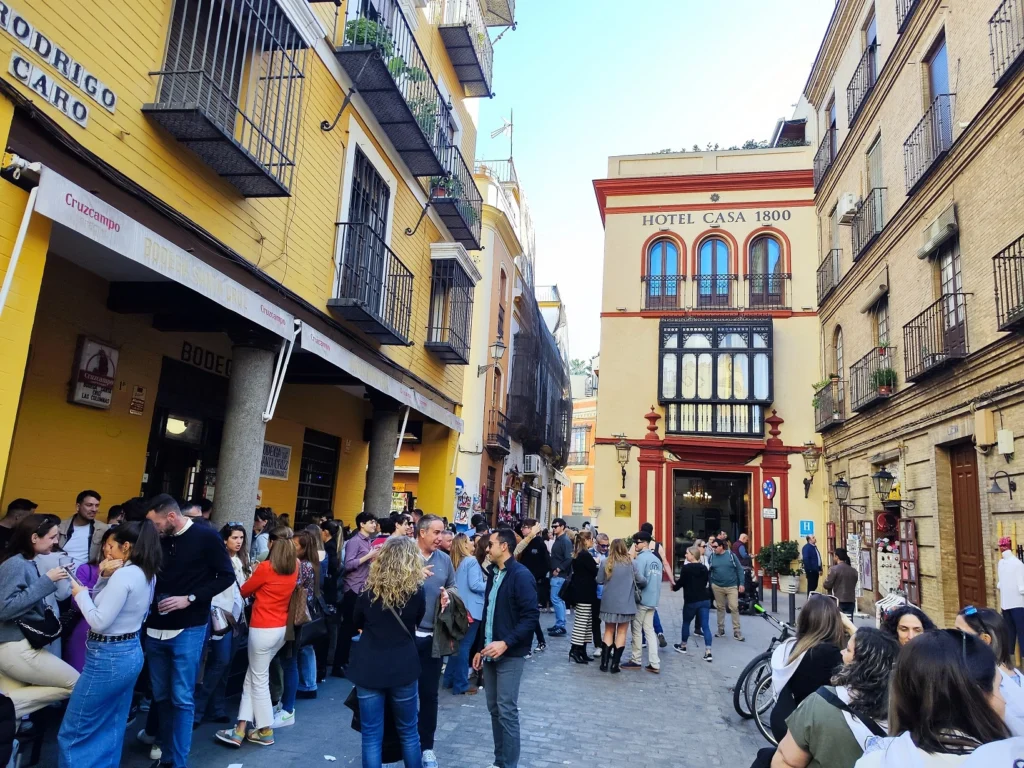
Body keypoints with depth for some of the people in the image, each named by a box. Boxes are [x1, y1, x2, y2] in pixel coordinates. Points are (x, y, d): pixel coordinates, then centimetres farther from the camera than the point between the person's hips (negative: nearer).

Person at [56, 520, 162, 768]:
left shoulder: (124, 574, -21)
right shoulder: (148, 575, 7)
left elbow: (99, 622, -21)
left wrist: (81, 594, -8)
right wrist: (105, 578, 2)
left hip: (109, 657, -9)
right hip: (131, 653, 9)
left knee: (73, 733, 4)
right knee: (110, 730, 19)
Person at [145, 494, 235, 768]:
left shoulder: (206, 537, -9)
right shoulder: (160, 540, 6)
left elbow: (226, 576, -10)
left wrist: (190, 598, -18)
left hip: (188, 630, -5)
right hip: (156, 628, 6)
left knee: (182, 699, 0)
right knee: (160, 696, 14)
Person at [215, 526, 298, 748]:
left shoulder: (266, 567, -17)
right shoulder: (294, 566, 0)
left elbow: (244, 591, -1)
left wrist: (253, 579, 16)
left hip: (263, 629, -6)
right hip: (282, 628, 6)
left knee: (259, 680, 9)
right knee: (252, 676, 15)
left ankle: (266, 731, 20)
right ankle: (241, 729, 16)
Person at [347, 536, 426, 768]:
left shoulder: (369, 589, -7)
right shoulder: (416, 591, -8)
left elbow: (356, 623, 10)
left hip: (370, 668, 0)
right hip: (403, 668, 0)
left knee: (371, 735, 8)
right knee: (408, 732, 17)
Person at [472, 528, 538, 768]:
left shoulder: (521, 575, -13)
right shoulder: (493, 574, 11)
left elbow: (530, 616, -18)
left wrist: (506, 643, -22)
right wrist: (480, 648, 16)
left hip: (510, 654, -7)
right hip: (490, 652, 7)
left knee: (507, 710, -3)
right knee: (494, 709, 12)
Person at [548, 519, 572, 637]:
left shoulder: (565, 541, -13)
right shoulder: (557, 540, 15)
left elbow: (569, 559, -21)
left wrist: (558, 570, -18)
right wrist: (553, 570, 11)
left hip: (560, 575, -10)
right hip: (556, 575, 10)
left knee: (556, 599, -9)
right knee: (559, 600, 13)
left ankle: (560, 626, -4)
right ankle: (559, 625, 19)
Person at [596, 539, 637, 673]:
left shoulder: (607, 563, -4)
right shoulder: (629, 563, -6)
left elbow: (599, 580, -1)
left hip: (609, 602, 2)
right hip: (625, 603, -2)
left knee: (609, 632, 14)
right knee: (621, 633, 8)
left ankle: (604, 663, 13)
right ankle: (615, 664, 7)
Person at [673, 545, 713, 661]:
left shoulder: (686, 568, -14)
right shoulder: (704, 568, 7)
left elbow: (681, 582, -7)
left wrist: (674, 587, 14)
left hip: (691, 600, -5)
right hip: (705, 600, 5)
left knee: (686, 623, 15)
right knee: (705, 625, 0)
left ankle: (683, 646, 30)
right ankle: (708, 652, -7)